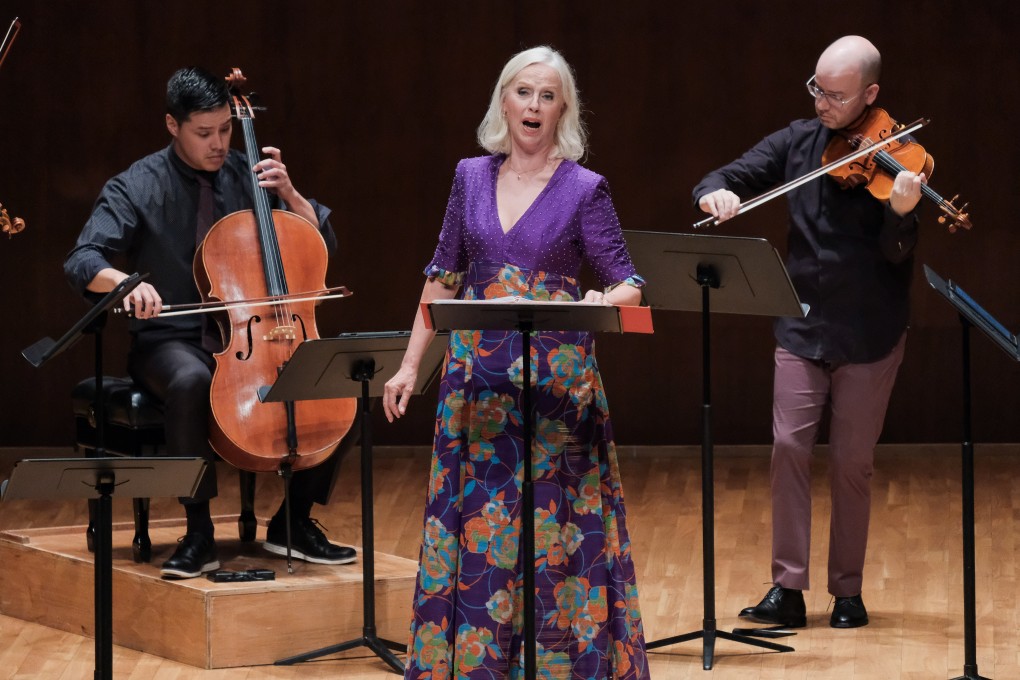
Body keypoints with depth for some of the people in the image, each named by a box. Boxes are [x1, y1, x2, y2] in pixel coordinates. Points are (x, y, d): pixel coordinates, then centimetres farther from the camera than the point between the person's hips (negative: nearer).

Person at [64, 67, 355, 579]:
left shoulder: (247, 175, 6)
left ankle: (293, 522, -4)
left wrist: (288, 193, -9)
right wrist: (127, 282, -36)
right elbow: (83, 262, -15)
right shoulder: (138, 187, -4)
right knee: (191, 381, -40)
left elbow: (323, 244, 9)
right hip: (172, 342, -4)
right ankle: (198, 534, -28)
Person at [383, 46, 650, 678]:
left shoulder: (584, 189, -3)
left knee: (555, 526, -2)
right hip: (478, 377, 3)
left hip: (558, 381, -3)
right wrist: (410, 365, 11)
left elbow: (630, 285, -3)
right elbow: (443, 278, 13)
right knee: (475, 523, 3)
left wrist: (603, 301, -25)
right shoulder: (472, 177, 7)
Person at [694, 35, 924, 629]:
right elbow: (732, 178, 3)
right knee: (790, 446, -5)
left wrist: (902, 213, -37)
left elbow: (896, 254, -16)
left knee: (852, 461, 3)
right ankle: (788, 590, -1)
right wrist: (717, 192, -21)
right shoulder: (799, 141, 3)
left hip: (868, 334, -3)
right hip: (803, 327, 3)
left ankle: (848, 592, 15)